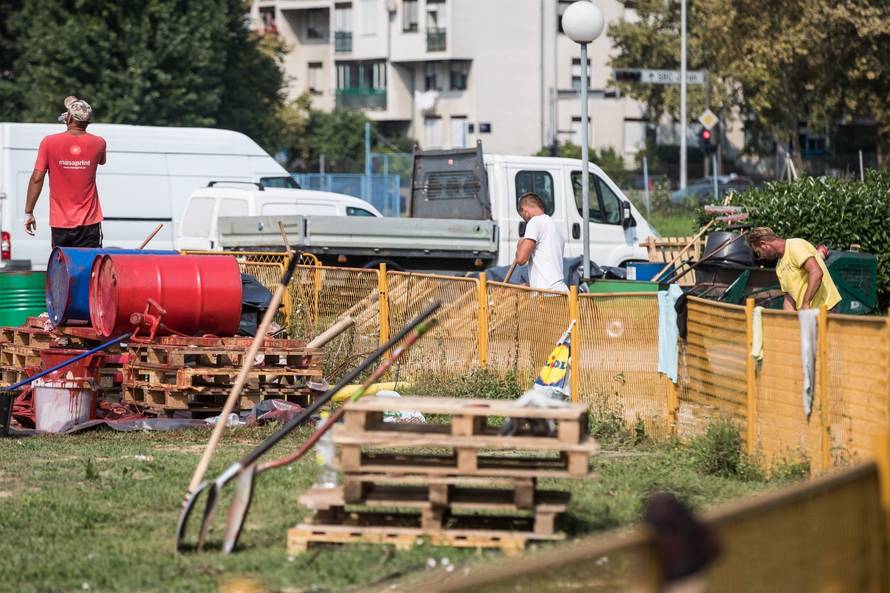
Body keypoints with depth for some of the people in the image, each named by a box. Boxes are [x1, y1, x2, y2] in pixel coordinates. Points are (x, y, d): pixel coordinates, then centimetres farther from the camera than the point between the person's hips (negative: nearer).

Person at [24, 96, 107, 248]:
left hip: (60, 223, -1)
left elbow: (37, 179, -6)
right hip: (89, 223, 1)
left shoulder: (49, 143, -7)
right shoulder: (98, 144, 0)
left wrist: (28, 213, 1)